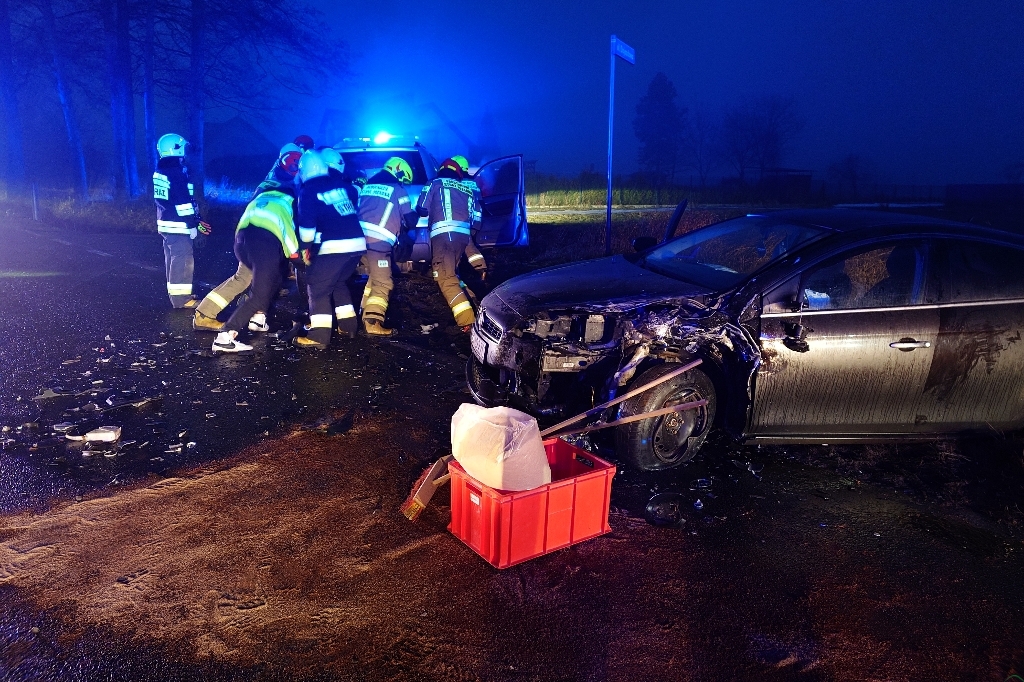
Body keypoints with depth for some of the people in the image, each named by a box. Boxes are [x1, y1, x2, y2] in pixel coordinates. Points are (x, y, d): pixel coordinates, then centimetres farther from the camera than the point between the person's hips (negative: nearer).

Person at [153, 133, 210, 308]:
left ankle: (175, 292, 27)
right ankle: (181, 298, -2)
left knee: (172, 258, 17)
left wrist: (196, 220, 23)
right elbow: (184, 201, -20)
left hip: (165, 222, 10)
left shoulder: (160, 171, 13)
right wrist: (194, 224, -16)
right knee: (182, 260, -5)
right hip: (178, 225, -10)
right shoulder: (176, 171, -17)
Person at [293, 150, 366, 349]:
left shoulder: (308, 191, -1)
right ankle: (348, 326, 26)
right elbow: (356, 200, 32)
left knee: (318, 288, 1)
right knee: (339, 283, 25)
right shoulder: (342, 184, 17)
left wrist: (306, 247, 9)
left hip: (334, 246, -7)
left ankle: (319, 336, -6)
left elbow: (306, 223, -5)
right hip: (358, 243, 7)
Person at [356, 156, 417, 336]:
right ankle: (372, 322, -18)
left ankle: (366, 311, 29)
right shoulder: (397, 189, 3)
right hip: (378, 243, -7)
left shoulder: (367, 185, 21)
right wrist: (411, 218, 29)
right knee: (383, 284, -5)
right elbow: (411, 220, 6)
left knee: (375, 277, 24)